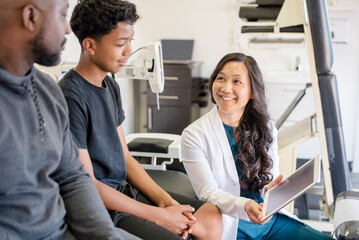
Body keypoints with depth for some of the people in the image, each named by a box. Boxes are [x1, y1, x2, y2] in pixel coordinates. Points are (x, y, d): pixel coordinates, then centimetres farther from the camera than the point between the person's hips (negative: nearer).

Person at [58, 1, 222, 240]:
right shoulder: (71, 97, -20)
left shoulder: (111, 86, 8)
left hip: (125, 191, 9)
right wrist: (160, 216, -16)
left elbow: (124, 157, 11)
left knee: (211, 217, 7)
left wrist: (166, 201, -2)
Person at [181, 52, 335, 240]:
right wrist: (244, 207, -30)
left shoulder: (266, 128, 7)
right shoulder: (194, 135, -8)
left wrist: (273, 190, -16)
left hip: (271, 221, 4)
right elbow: (208, 193, -12)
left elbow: (271, 180, 8)